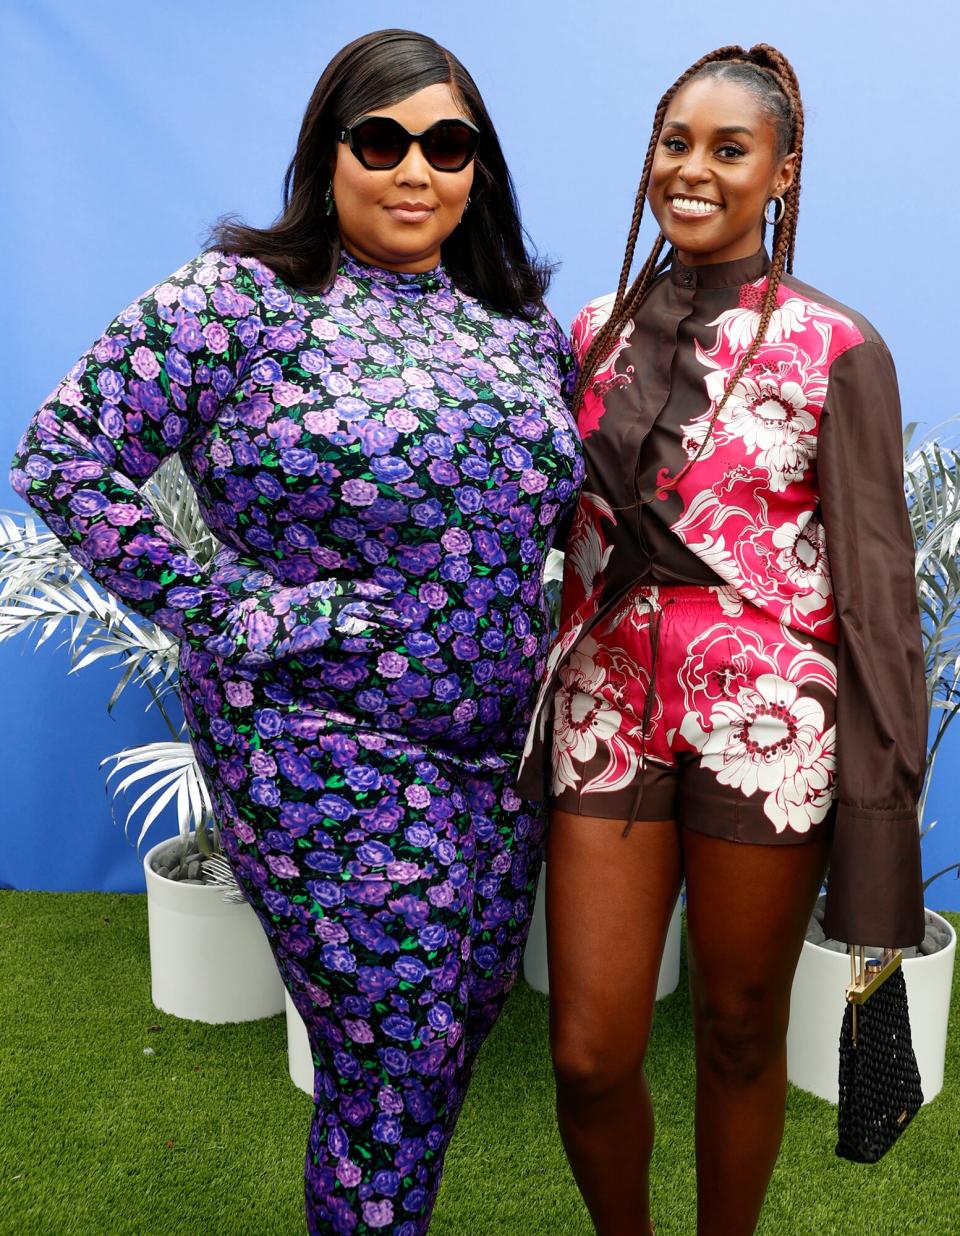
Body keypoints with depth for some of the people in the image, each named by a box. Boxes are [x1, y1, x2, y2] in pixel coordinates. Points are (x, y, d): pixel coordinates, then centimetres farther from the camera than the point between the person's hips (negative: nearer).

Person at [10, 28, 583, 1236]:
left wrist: (514, 619, 7)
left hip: (500, 742, 7)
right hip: (323, 754, -6)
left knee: (468, 1016, 21)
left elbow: (560, 489, 21)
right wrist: (220, 611, -15)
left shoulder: (522, 323, 7)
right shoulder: (242, 298, -10)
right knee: (393, 1059, 3)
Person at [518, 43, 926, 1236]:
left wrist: (882, 797, -7)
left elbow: (874, 581, -4)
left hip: (764, 721, -3)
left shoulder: (833, 349, -4)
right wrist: (538, 719, 15)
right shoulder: (596, 331, 9)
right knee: (587, 1056, 6)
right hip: (607, 708, 3)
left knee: (741, 1035, 13)